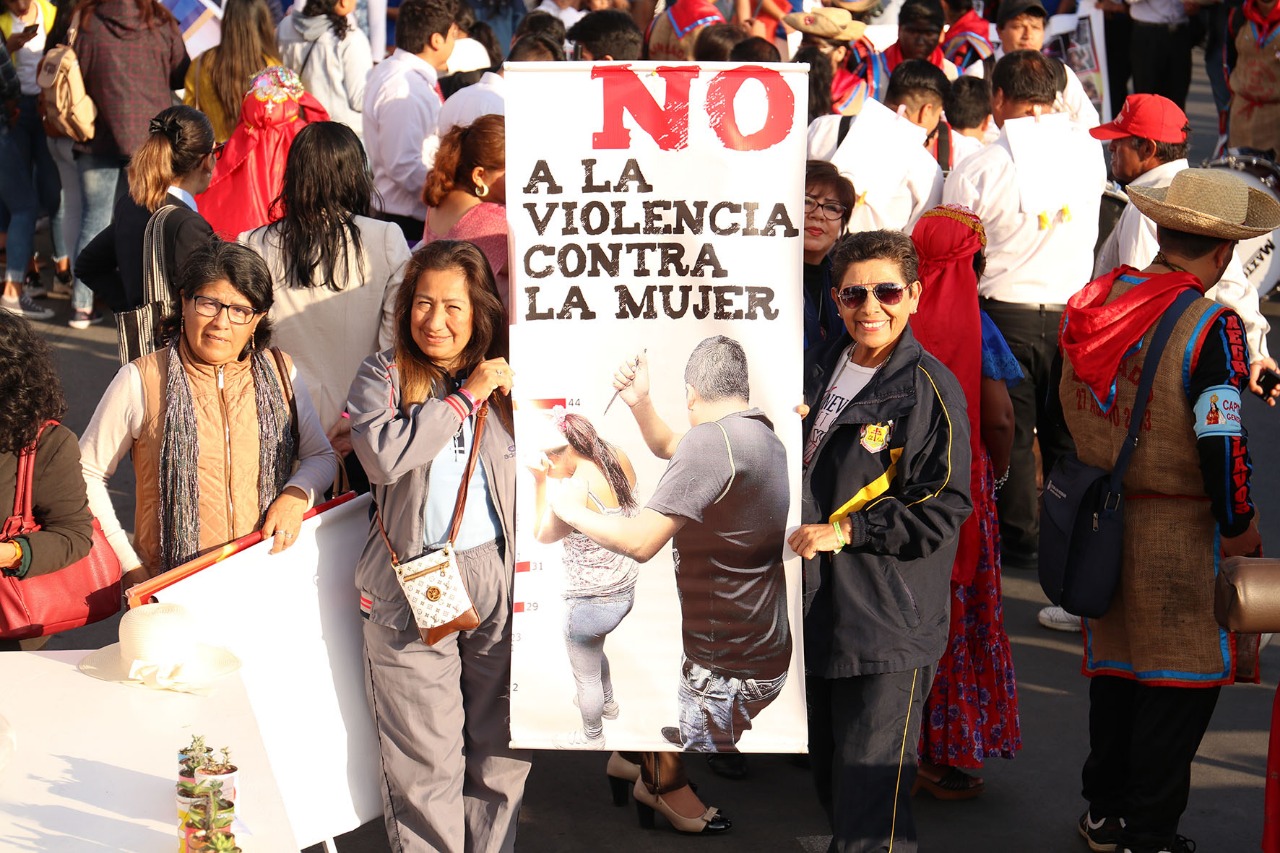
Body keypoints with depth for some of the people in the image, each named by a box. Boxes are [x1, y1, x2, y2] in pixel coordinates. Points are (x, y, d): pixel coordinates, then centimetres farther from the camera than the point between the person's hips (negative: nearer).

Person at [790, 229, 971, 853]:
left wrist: (846, 531, -16)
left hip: (888, 629, -7)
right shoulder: (819, 370, 10)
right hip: (816, 611, 7)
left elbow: (941, 510, -14)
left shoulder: (930, 390, -11)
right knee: (827, 780, 18)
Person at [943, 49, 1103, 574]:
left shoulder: (976, 170, -13)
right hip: (1072, 310, 3)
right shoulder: (1089, 153, -4)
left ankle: (1019, 541, 16)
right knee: (1068, 433, 13)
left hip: (1002, 310, -3)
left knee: (1009, 433, 9)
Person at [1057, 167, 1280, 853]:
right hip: (1174, 532, -7)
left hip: (1095, 513, 7)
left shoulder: (1092, 300, 2)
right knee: (1183, 679, 5)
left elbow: (1062, 408, 11)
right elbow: (1220, 441, -20)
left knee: (1115, 665, 20)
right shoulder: (1211, 328, -19)